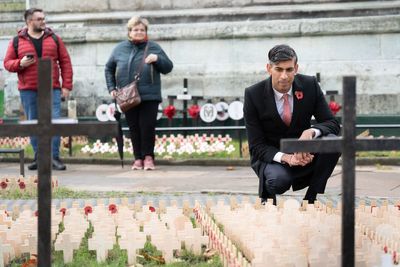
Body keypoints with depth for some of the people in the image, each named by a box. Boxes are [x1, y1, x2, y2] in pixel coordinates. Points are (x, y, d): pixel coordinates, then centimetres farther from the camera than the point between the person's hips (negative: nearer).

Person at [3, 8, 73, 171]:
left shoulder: (54, 39, 8)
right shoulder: (17, 41, 7)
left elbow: (65, 62, 7)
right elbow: (7, 63, 9)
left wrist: (66, 86, 0)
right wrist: (20, 63, -13)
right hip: (28, 91, 0)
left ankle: (54, 157, -1)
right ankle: (38, 157, 14)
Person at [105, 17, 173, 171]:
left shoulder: (153, 48, 5)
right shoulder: (120, 48, 10)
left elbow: (168, 67, 6)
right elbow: (109, 69, 21)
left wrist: (157, 58, -13)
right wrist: (112, 88, 12)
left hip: (149, 96, -2)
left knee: (147, 126, -6)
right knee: (134, 128, 5)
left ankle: (148, 156, 7)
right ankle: (138, 158, 14)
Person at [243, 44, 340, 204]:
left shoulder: (310, 85, -8)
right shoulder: (253, 95, -14)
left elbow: (333, 124, -6)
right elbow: (256, 147, -14)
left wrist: (310, 132, -30)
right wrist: (285, 157, -33)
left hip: (303, 154, 3)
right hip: (272, 157, -3)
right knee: (279, 179, -37)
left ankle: (310, 198, -13)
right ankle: (267, 195, 1)